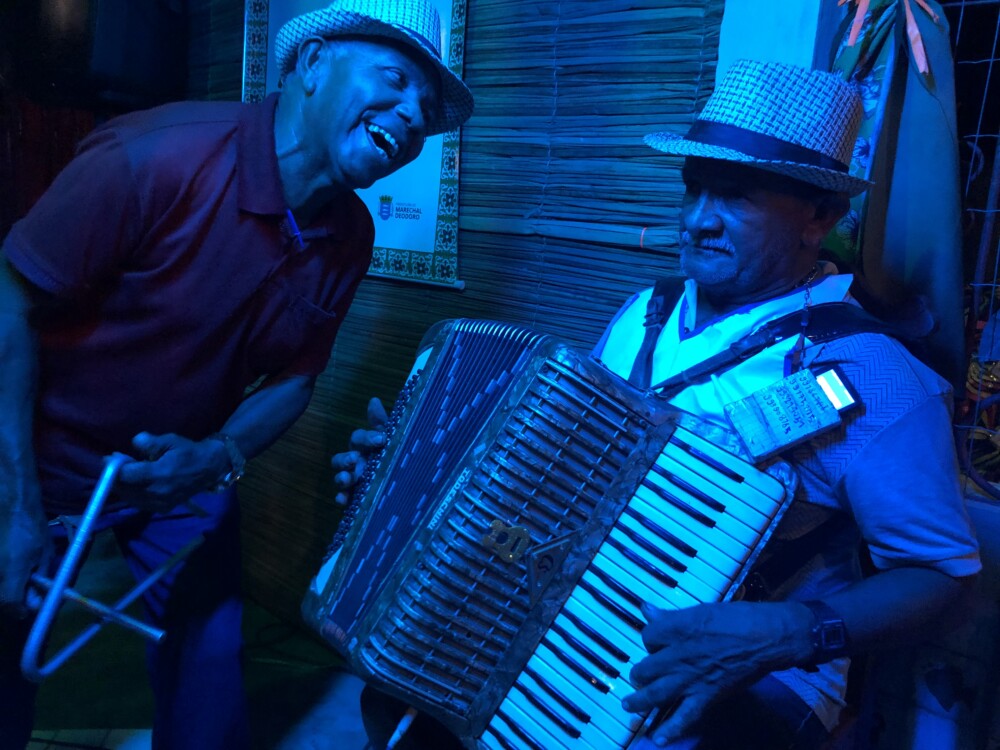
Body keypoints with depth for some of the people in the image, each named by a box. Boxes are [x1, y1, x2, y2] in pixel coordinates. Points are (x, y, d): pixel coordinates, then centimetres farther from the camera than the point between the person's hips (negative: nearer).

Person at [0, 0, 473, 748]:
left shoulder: (349, 238, -10)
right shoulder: (163, 155, -28)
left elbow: (293, 377, -1)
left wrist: (215, 460, -19)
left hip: (184, 475, 4)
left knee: (208, 683, 10)